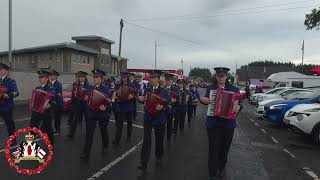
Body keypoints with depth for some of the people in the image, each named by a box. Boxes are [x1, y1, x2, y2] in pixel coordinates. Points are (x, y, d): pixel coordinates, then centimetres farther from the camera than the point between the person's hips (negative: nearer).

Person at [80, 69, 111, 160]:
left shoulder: (105, 89, -6)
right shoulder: (90, 88, 4)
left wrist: (105, 107, -30)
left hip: (102, 113, -2)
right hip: (91, 113, 2)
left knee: (103, 131, 15)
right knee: (89, 133, -2)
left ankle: (105, 147, 39)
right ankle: (86, 153, 3)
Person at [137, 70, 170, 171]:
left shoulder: (164, 91, -5)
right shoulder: (147, 90, 4)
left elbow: (168, 103, -11)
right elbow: (144, 101, 11)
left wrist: (162, 107, -30)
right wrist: (140, 99, -11)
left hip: (159, 118, -1)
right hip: (148, 118, 1)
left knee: (159, 139, 14)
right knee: (146, 140, -3)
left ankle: (159, 157, 39)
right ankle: (144, 163, 1)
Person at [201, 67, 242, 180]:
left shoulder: (233, 89, 1)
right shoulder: (210, 88, 2)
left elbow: (239, 103, 1)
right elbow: (205, 100, 8)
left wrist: (238, 107, -20)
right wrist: (203, 100, -14)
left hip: (228, 123, 2)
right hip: (213, 123, -1)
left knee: (224, 147, 16)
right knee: (214, 148, 0)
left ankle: (222, 168, 41)